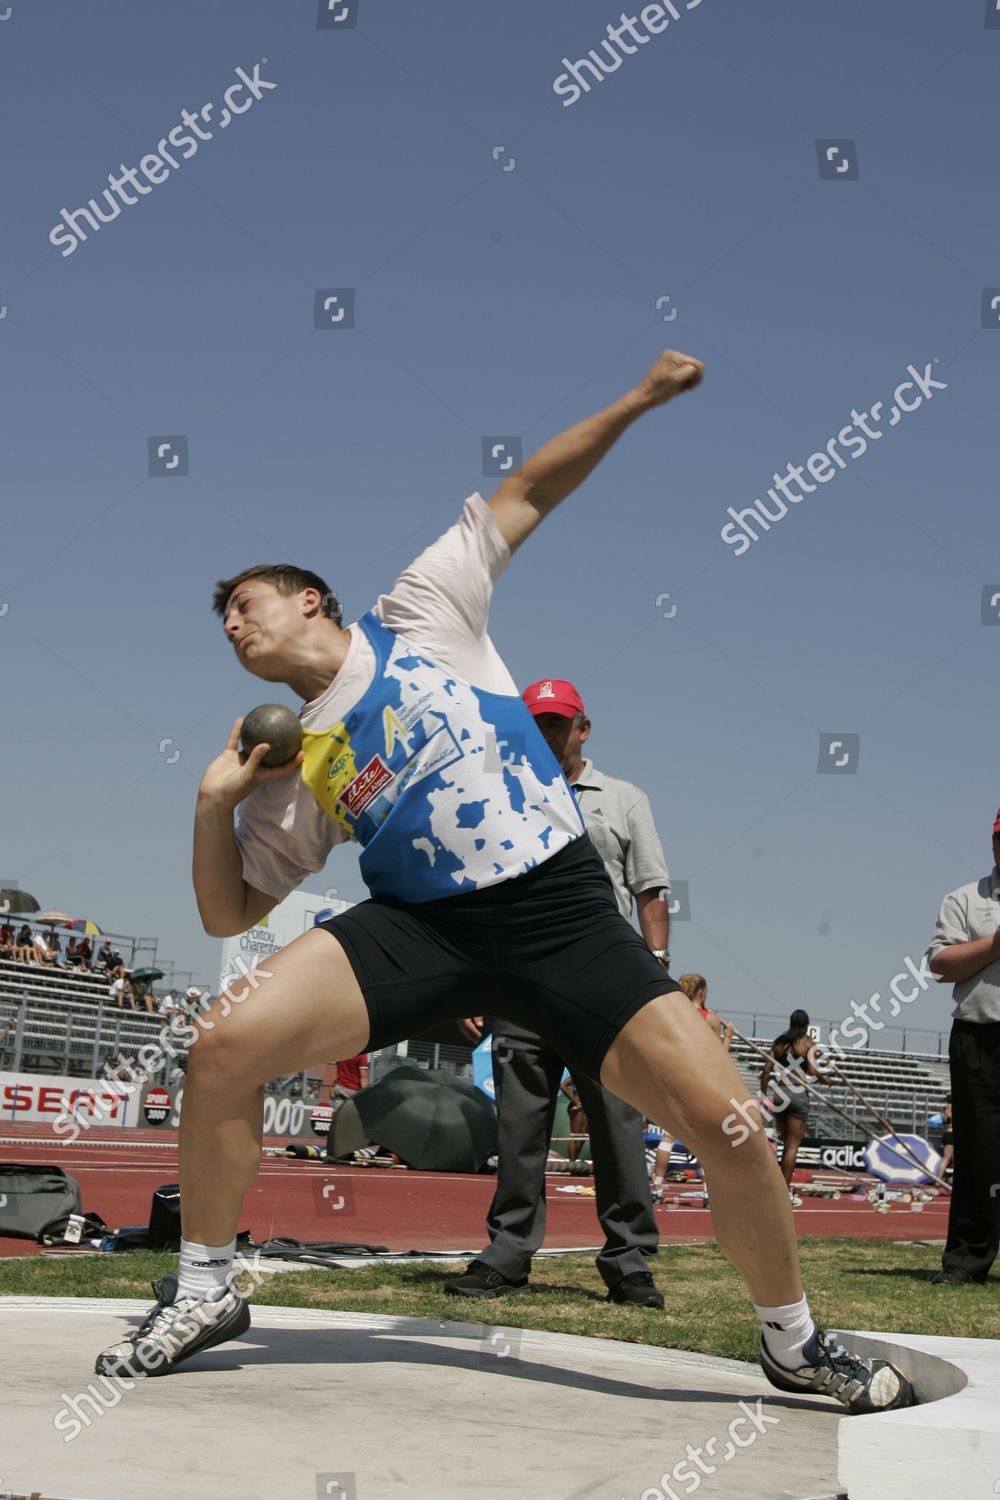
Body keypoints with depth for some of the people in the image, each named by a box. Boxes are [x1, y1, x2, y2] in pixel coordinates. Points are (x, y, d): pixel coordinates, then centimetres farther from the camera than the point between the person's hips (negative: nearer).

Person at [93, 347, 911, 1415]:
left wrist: (636, 401, 7)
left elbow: (523, 497, 11)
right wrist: (214, 798, 0)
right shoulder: (289, 770, 12)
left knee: (726, 1118, -13)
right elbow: (226, 915, 15)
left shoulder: (421, 614, 7)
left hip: (566, 914, -1)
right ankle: (203, 1293, 4)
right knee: (226, 1039, -18)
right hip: (425, 925, 2)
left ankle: (795, 1344, 13)